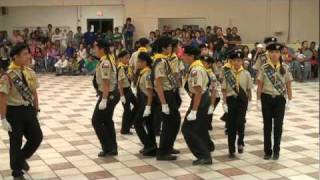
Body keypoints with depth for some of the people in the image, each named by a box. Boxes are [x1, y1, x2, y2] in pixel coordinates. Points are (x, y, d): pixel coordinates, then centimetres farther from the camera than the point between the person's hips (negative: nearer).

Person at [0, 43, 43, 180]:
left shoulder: (30, 73, 1)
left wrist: (36, 110, 12)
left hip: (28, 110, 6)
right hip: (14, 111, -6)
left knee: (37, 137, 8)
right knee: (16, 142, 8)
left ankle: (22, 158, 37)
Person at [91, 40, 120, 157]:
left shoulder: (104, 63, -20)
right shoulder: (109, 60, 11)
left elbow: (106, 83, -25)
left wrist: (104, 100, -25)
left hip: (108, 95, -10)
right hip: (113, 94, 10)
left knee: (97, 121, 0)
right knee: (107, 121, 17)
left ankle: (107, 148, 5)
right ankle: (112, 148, 24)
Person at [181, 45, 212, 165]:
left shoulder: (195, 70, -22)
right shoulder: (197, 66, 9)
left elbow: (198, 91, -27)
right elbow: (205, 81, 17)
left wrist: (193, 111, -28)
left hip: (200, 99, -10)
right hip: (204, 98, 10)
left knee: (188, 129, -5)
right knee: (201, 128, 16)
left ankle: (203, 155, -2)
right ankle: (205, 156, 24)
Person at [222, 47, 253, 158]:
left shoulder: (246, 74, -1)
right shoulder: (227, 74, -1)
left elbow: (249, 90, 4)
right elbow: (224, 90, 0)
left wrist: (249, 102, 3)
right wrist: (225, 102, -5)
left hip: (242, 100, 0)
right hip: (231, 100, 1)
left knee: (240, 122, -14)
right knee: (231, 125, 5)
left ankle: (240, 142, 15)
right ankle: (231, 150, 15)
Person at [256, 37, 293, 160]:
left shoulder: (285, 68, -2)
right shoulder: (264, 68, -4)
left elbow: (288, 86, 3)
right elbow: (260, 86, -2)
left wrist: (289, 101, 1)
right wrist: (258, 101, -5)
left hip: (280, 99, 0)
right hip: (267, 99, 0)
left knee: (278, 126, 6)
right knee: (267, 126, 7)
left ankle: (276, 151, 19)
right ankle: (268, 151, 18)